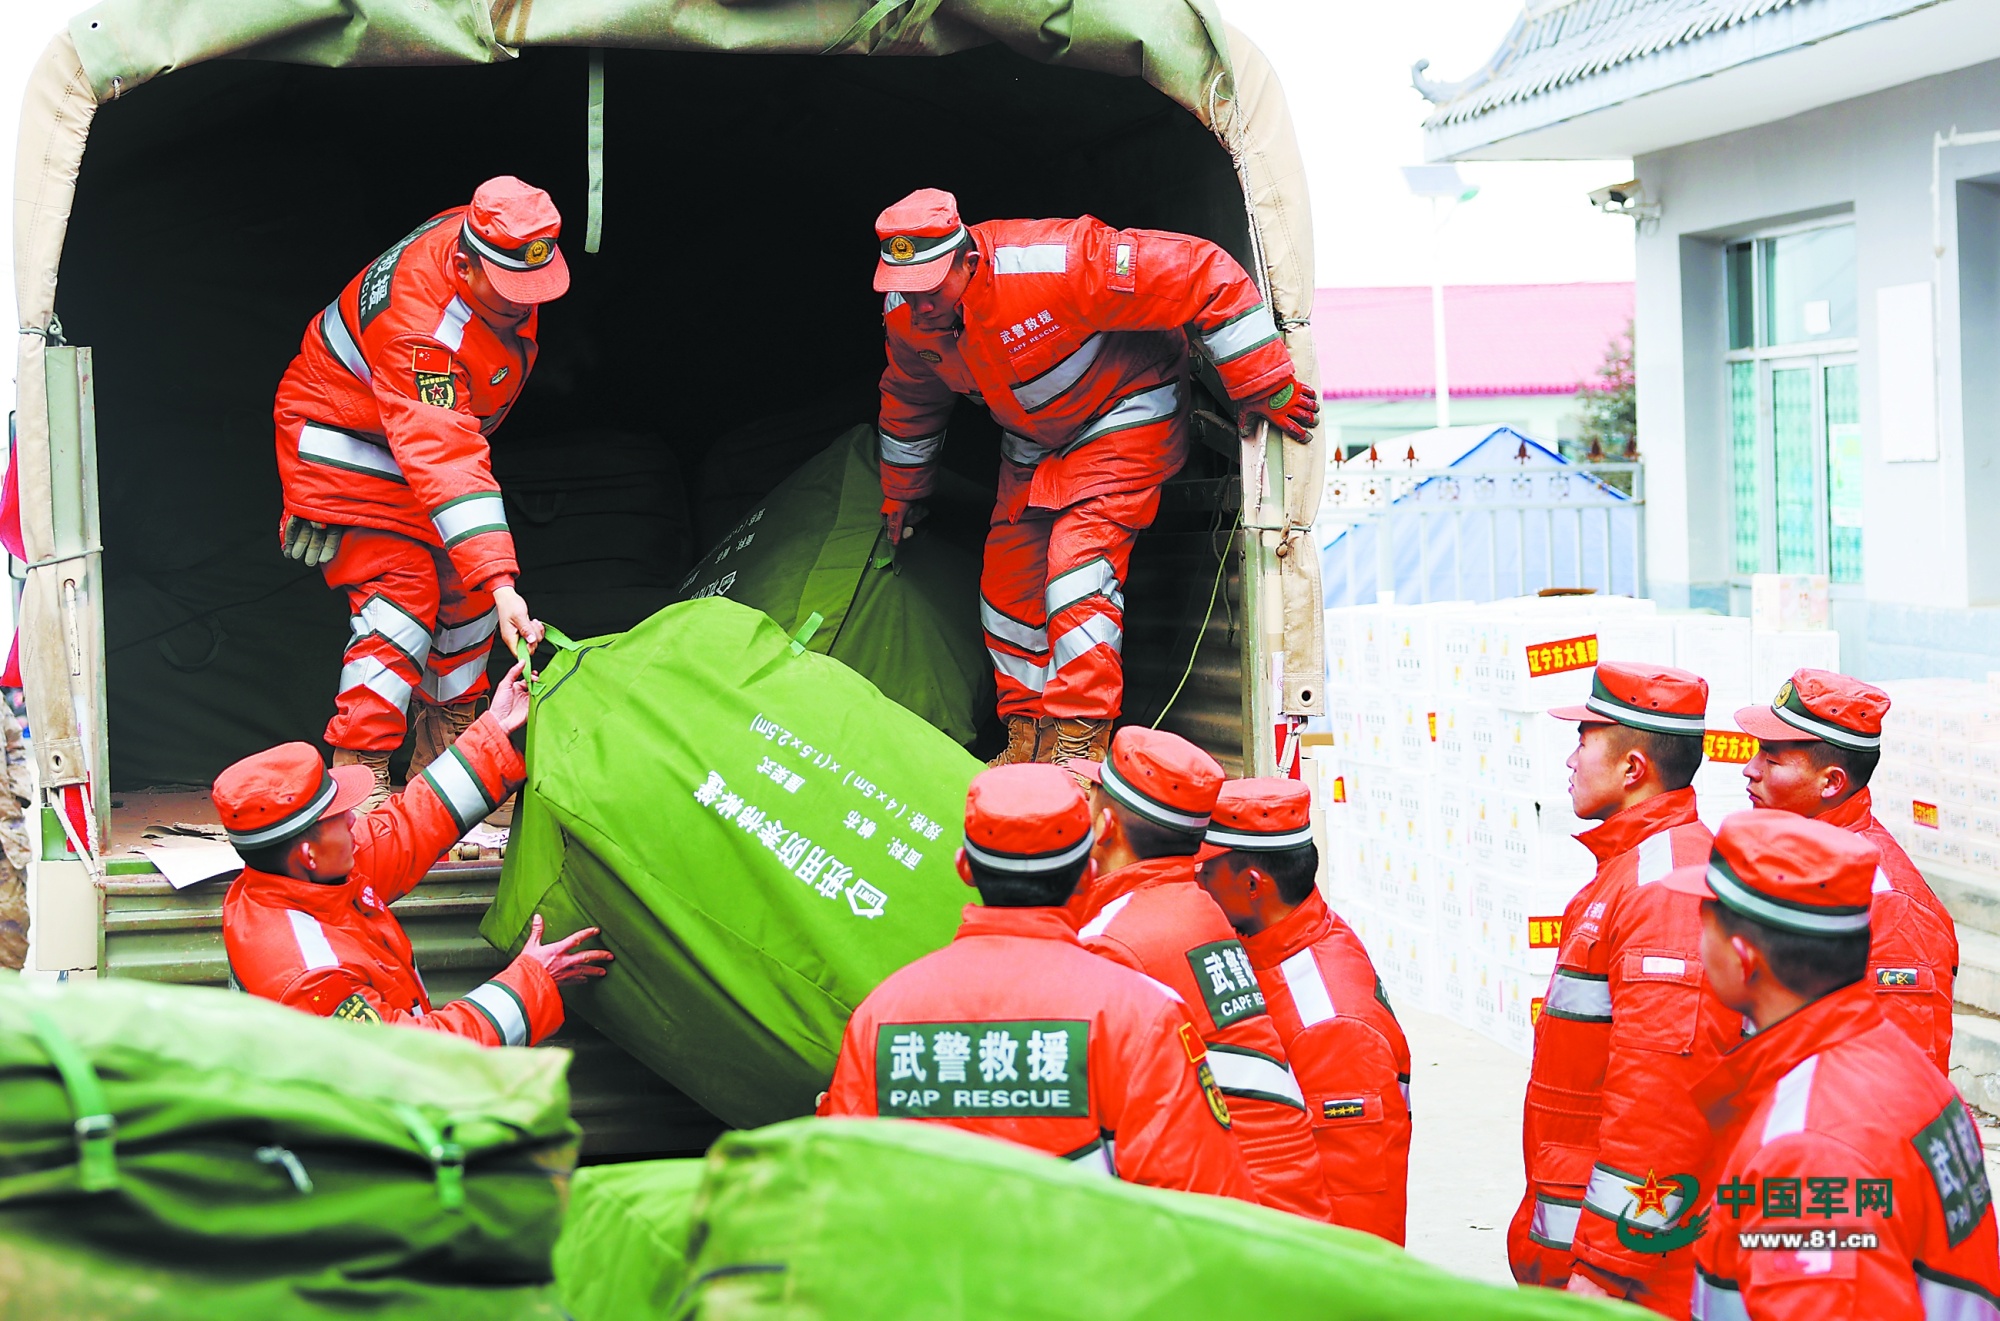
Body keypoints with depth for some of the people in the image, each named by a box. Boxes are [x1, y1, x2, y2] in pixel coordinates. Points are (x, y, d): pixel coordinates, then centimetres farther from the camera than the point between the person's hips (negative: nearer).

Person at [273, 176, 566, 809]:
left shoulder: (496, 239, -15)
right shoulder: (420, 325, -41)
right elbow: (442, 461, -48)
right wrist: (501, 581, -55)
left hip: (438, 420, 9)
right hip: (349, 438, -9)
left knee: (464, 586, 9)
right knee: (400, 591, -21)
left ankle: (445, 758, 23)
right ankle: (358, 777, -20)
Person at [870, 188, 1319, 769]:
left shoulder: (1054, 264, -37)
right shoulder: (906, 318, -14)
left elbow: (1200, 273, -34)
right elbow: (909, 398, 12)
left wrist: (1264, 388, -31)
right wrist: (901, 490, 25)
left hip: (1123, 412, -7)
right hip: (1032, 440, 7)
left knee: (1079, 559, -23)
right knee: (1009, 582, 2)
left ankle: (1079, 741, -24)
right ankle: (1028, 741, 15)